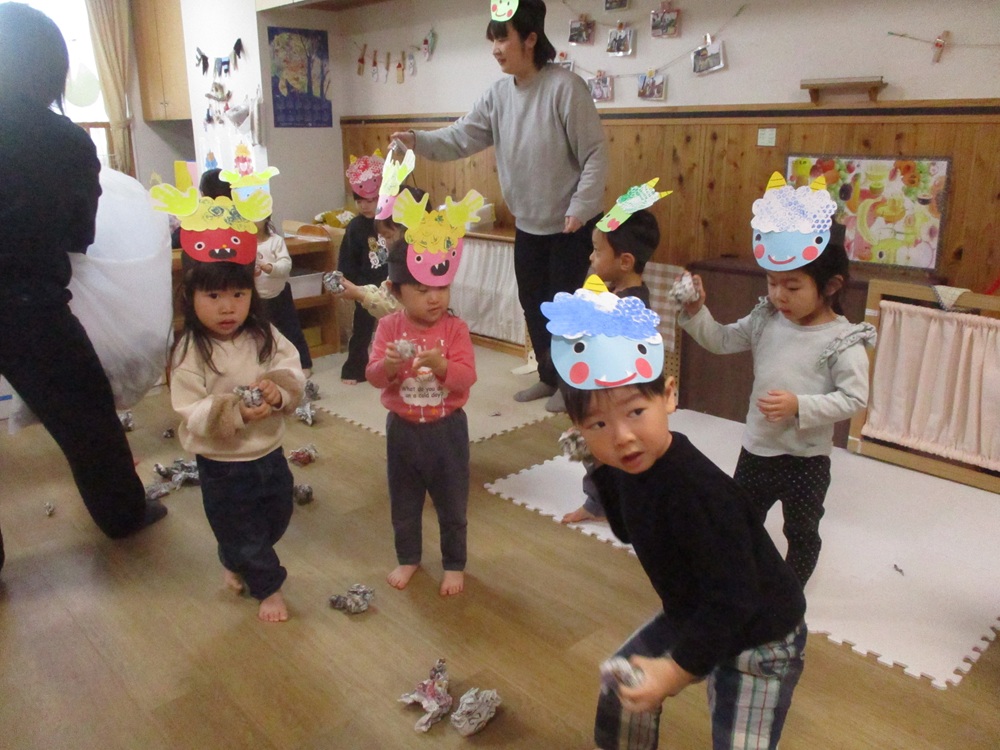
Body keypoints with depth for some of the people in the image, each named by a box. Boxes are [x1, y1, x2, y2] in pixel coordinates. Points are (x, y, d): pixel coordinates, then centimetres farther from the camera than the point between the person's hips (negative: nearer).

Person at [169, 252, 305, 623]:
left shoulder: (264, 336, -7)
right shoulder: (189, 353, -19)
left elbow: (294, 373, -9)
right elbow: (192, 414, -22)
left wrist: (280, 391, -31)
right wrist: (236, 412, -37)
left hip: (270, 453, 5)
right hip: (222, 465, -5)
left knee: (277, 519, 25)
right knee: (242, 531, 11)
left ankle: (233, 564, 53)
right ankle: (268, 588, 36)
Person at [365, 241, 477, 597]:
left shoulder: (455, 328, -12)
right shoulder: (389, 327, -8)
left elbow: (467, 377, -18)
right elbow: (374, 377, -11)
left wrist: (440, 364, -36)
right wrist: (388, 365, -32)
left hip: (447, 428, -1)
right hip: (402, 429, 2)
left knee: (452, 504, 14)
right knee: (403, 503, 19)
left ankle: (454, 564, 34)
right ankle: (408, 559, 42)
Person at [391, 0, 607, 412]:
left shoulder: (565, 87, -17)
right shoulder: (497, 95, 2)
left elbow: (595, 153, -17)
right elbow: (460, 138, -3)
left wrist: (580, 209, -21)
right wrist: (417, 140, -20)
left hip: (571, 223, -7)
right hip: (528, 223, 7)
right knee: (533, 303, 14)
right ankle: (548, 377, 31)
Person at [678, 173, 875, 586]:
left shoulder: (842, 340, -19)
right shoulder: (765, 320, -3)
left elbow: (854, 397, -20)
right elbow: (720, 341, 5)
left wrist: (800, 406, -30)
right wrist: (696, 312, -11)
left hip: (806, 460, -5)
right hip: (756, 449, 6)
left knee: (801, 532, 17)